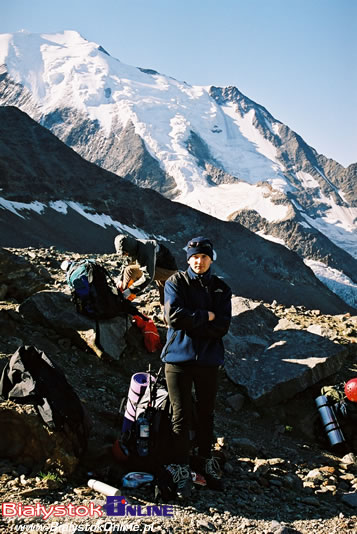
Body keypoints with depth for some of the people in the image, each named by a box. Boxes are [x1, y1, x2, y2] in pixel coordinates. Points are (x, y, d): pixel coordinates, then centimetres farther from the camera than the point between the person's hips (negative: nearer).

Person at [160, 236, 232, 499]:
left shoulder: (221, 289, 7)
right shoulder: (176, 282, 1)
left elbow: (222, 326, -6)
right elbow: (174, 316, -15)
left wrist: (190, 322, -14)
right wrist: (205, 317, -10)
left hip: (209, 359, 3)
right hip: (179, 357, -3)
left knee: (206, 413, 14)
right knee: (181, 415, -1)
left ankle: (206, 461, 30)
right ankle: (180, 468, 7)